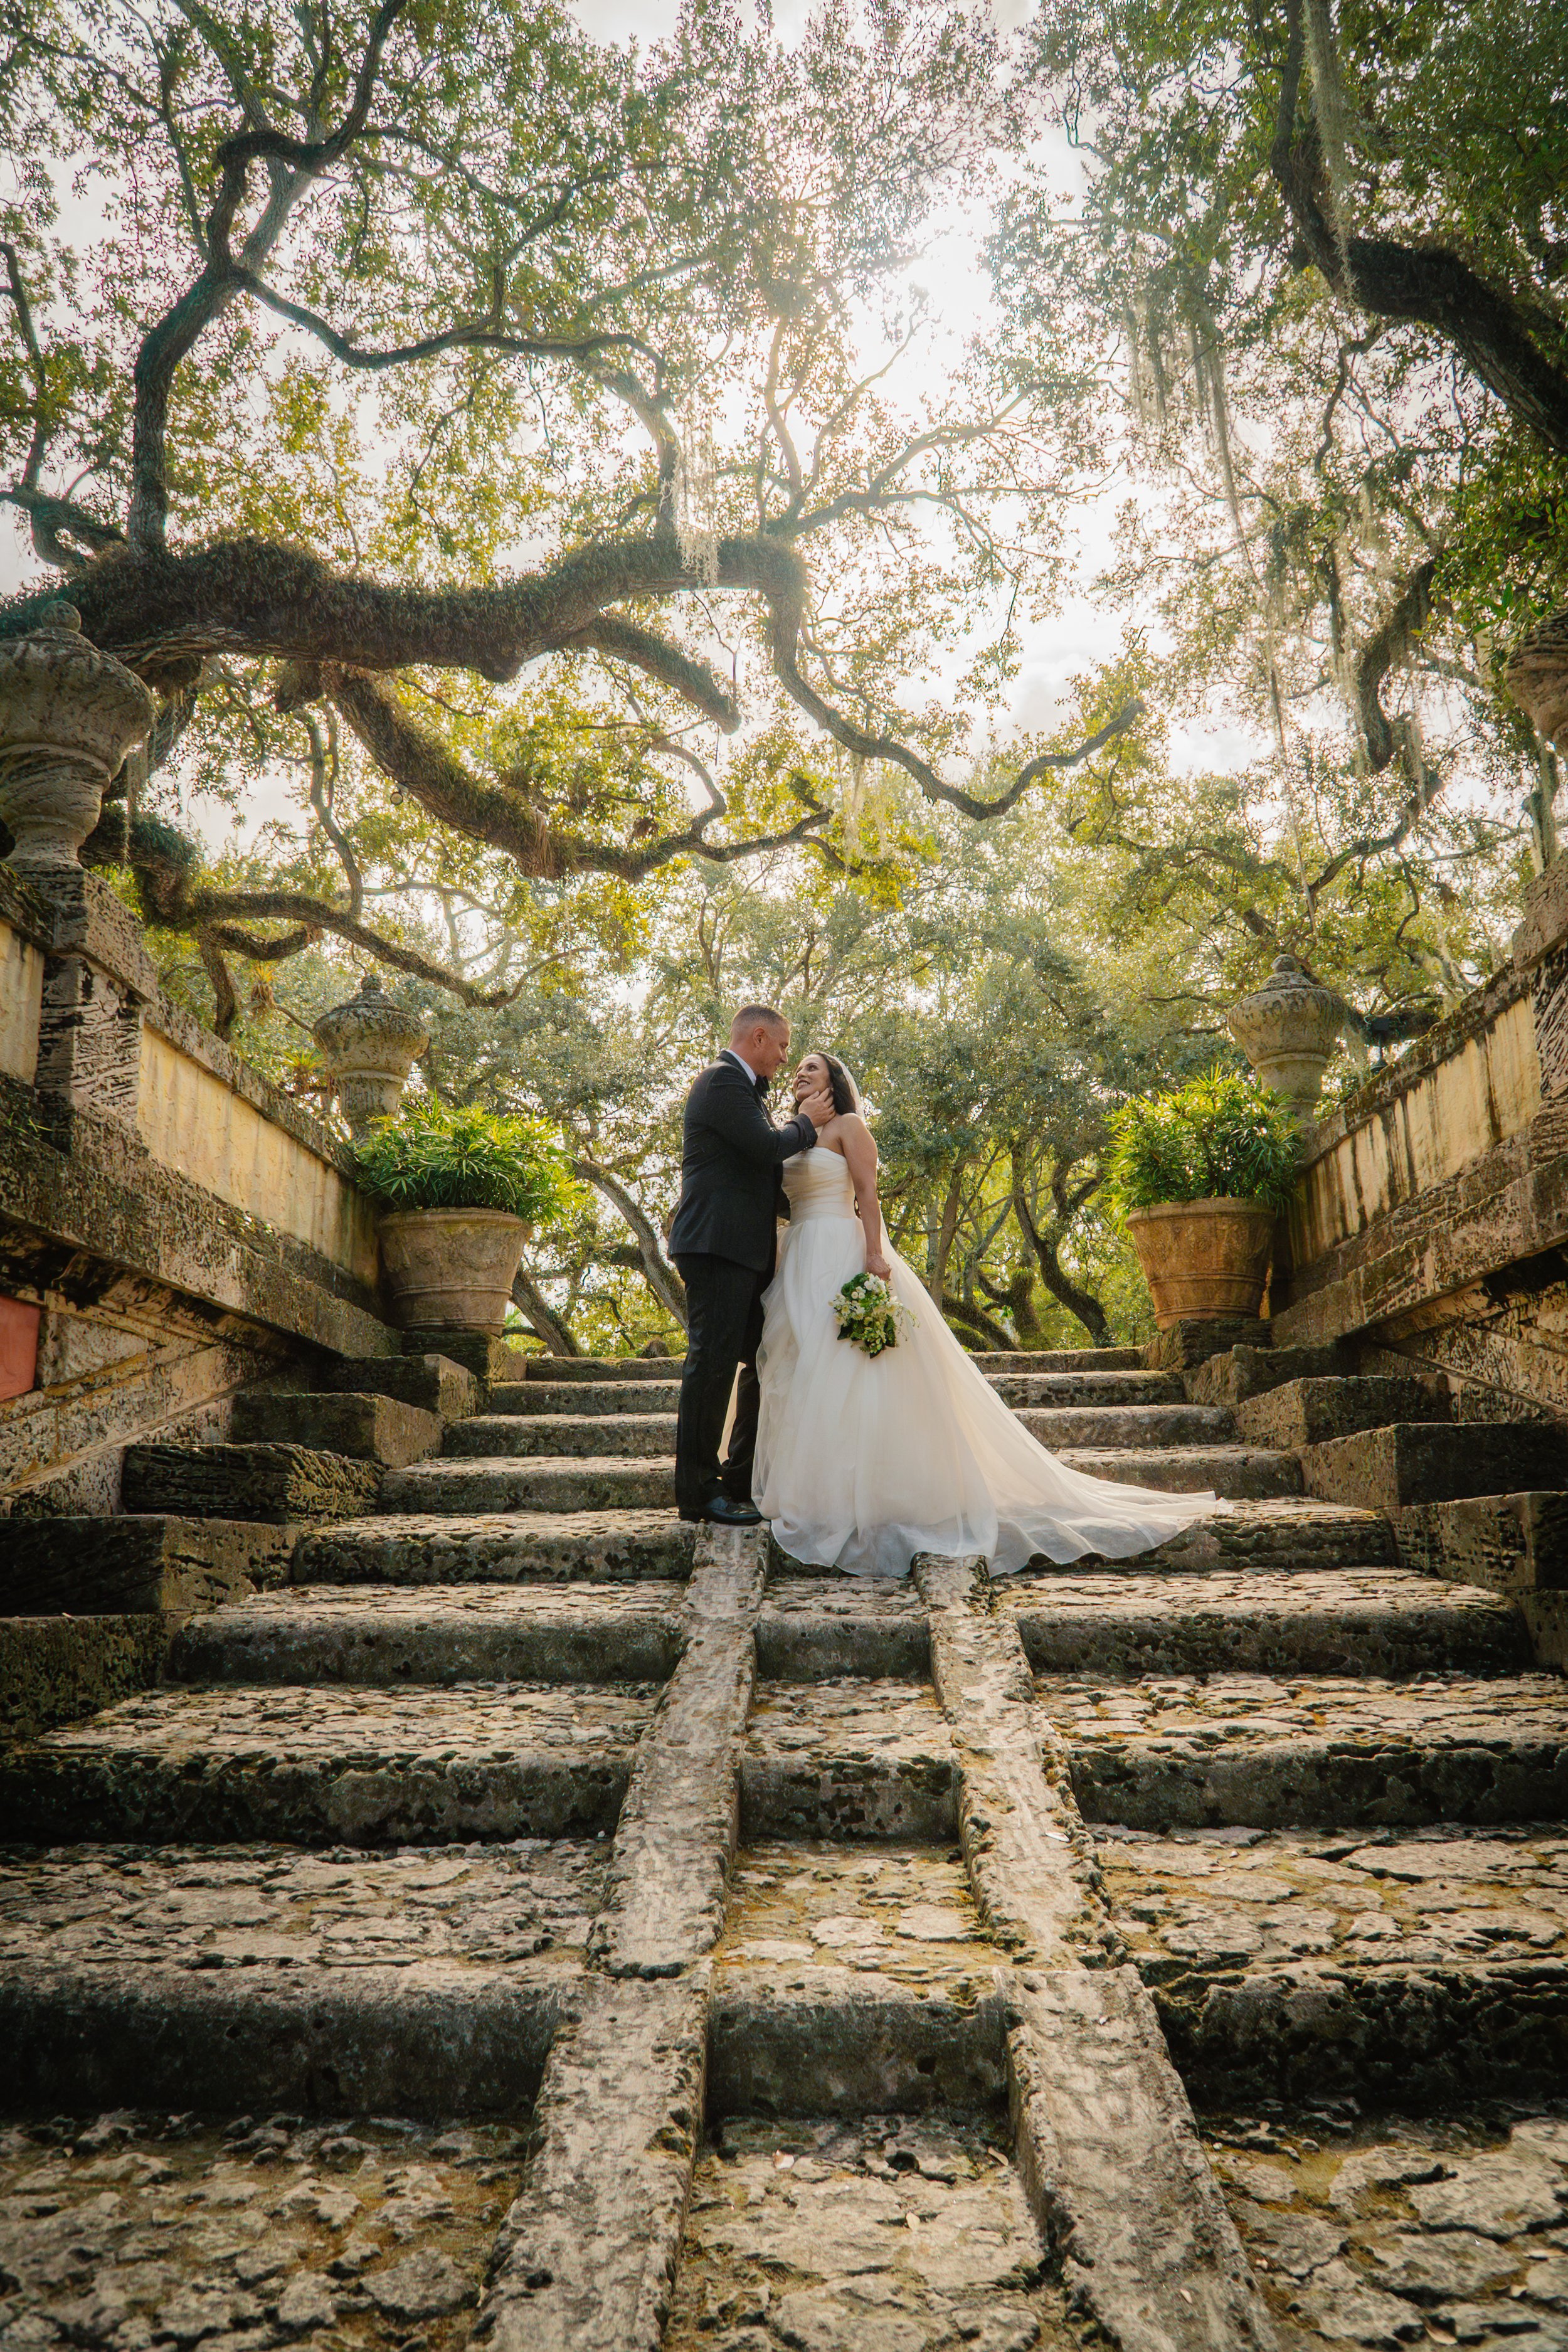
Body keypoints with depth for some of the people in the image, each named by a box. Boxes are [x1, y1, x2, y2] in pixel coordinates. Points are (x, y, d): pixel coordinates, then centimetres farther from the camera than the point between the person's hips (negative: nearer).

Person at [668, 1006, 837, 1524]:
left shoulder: (740, 1086, 23)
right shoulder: (723, 1081, -10)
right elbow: (767, 1147, -19)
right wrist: (806, 1121, -2)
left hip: (746, 1249, 11)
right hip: (717, 1245, -11)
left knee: (763, 1361, 12)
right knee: (714, 1361, -8)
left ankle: (745, 1481, 21)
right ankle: (697, 1490, -2)